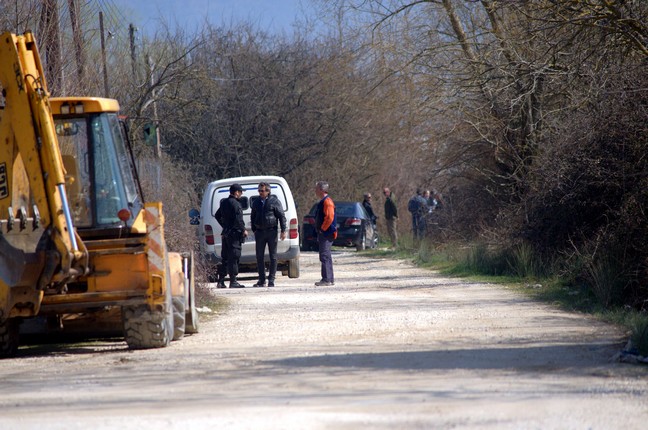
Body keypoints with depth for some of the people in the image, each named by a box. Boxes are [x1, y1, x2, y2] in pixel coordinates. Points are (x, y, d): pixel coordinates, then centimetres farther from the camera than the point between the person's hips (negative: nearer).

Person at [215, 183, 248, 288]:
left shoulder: (224, 202, 14)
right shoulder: (235, 204, -14)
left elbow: (217, 215, 26)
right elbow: (238, 219, -20)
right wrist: (243, 230, -8)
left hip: (226, 233, 9)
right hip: (234, 233, -9)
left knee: (225, 258, 12)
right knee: (233, 258, -7)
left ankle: (220, 281, 12)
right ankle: (233, 281, -7)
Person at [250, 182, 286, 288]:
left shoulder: (274, 201, -2)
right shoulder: (256, 203, 11)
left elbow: (281, 216, -2)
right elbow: (253, 217, 20)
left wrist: (283, 231, -8)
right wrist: (254, 230, 13)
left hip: (271, 231, -4)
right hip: (260, 232, 4)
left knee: (273, 256, 0)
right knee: (259, 256, 3)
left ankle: (271, 279, 4)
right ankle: (261, 280, 9)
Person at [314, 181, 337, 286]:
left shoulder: (327, 202, -15)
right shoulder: (322, 202, 18)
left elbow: (329, 218, -23)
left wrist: (322, 229, -17)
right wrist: (320, 230, 18)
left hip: (326, 233, -11)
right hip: (323, 233, 11)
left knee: (325, 256, -12)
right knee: (326, 256, 13)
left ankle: (326, 279, -13)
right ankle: (330, 279, 18)